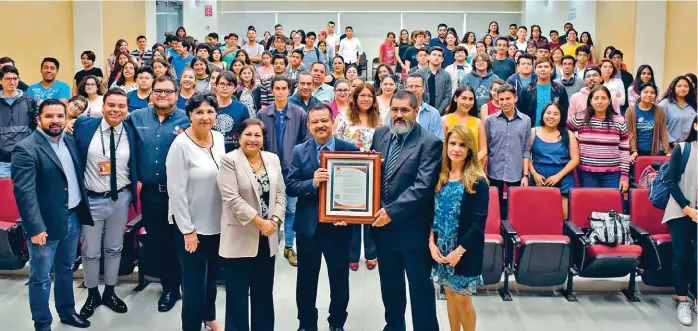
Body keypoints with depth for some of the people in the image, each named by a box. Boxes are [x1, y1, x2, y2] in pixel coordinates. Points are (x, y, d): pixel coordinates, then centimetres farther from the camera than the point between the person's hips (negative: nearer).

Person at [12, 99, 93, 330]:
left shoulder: (70, 141, 6)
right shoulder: (25, 149, -15)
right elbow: (24, 192, -20)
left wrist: (82, 211, 6)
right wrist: (36, 228, -23)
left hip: (73, 218, 7)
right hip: (46, 224, -6)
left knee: (66, 269, 22)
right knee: (41, 277, 7)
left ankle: (67, 311, 39)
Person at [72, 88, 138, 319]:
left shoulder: (131, 132, -1)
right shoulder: (84, 127, -8)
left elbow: (135, 165, 8)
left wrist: (133, 189, 0)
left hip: (120, 199, 2)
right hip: (92, 199, -2)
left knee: (114, 249, 17)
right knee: (90, 252, 10)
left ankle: (110, 293, 34)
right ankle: (92, 295, 31)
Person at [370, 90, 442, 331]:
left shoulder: (430, 143, -14)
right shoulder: (380, 134, 5)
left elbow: (423, 186, -21)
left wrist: (392, 211, -23)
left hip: (412, 228, -6)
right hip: (383, 224, 6)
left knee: (420, 287, 8)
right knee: (390, 284, 22)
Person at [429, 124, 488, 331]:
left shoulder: (478, 182, -11)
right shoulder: (440, 178, 4)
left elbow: (479, 224, -13)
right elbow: (432, 214, 6)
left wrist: (459, 251, -16)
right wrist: (432, 243, -6)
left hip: (465, 251, -4)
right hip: (441, 248, 5)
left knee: (462, 299, 3)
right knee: (450, 295, 14)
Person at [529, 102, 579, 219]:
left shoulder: (568, 135, 6)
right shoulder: (533, 133, 6)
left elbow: (575, 159, 1)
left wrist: (558, 176, -9)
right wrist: (534, 174, -10)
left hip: (563, 181, 0)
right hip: (540, 181, 0)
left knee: (564, 216, -9)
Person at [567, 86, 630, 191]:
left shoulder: (619, 121, 2)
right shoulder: (580, 119, 0)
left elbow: (624, 150, 3)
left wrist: (624, 176, -1)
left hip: (612, 174, 0)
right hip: (587, 173, 0)